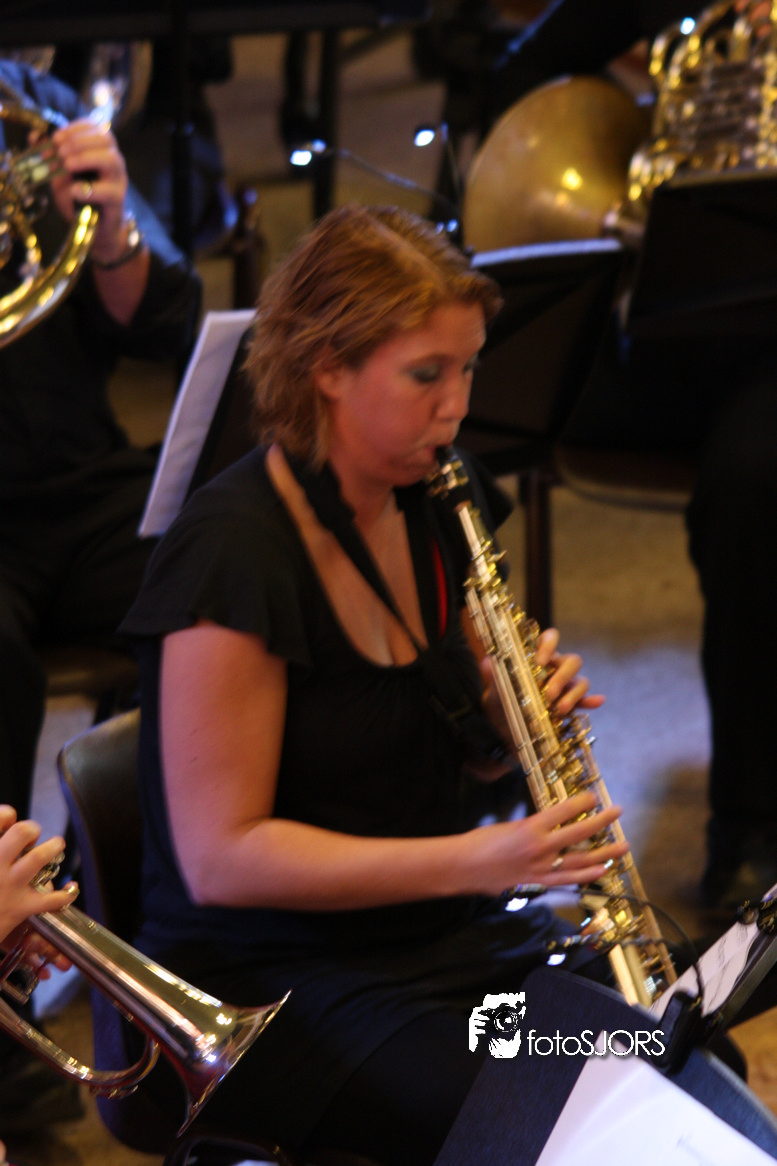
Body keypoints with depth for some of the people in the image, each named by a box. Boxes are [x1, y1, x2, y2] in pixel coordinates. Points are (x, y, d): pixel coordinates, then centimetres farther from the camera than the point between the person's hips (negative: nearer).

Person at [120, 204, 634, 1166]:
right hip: (270, 983, -7)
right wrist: (472, 859, -27)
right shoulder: (234, 553, -18)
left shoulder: (431, 511, 6)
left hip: (449, 939, 7)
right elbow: (219, 857, -20)